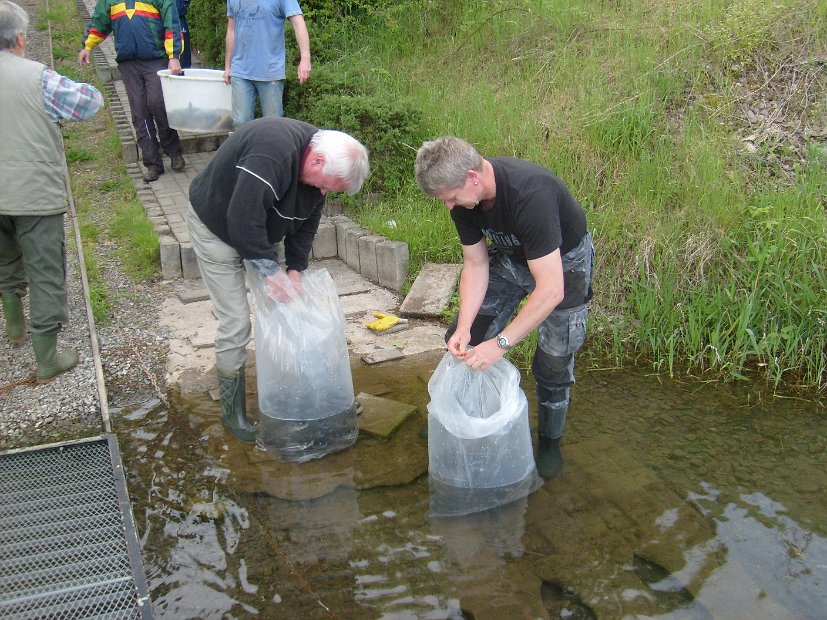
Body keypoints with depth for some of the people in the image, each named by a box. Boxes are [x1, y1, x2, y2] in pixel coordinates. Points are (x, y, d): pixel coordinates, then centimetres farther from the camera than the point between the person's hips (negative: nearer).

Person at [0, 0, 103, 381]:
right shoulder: (36, 77, -16)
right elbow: (90, 102, -9)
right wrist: (66, 92, 9)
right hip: (36, 195, -5)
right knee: (46, 275, 3)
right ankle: (47, 361, 9)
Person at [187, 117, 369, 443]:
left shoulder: (316, 169, -10)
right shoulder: (271, 155, -38)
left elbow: (307, 221, 1)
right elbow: (242, 221, -37)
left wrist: (295, 268, -9)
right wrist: (271, 270, -28)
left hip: (258, 229, 8)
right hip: (216, 228, -8)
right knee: (236, 323, -8)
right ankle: (232, 410, 7)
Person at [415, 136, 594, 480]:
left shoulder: (530, 195, -41)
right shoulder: (464, 198, -19)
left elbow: (551, 289, -41)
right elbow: (475, 264, -9)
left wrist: (501, 343, -39)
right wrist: (464, 327, -20)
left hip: (563, 262, -6)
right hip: (509, 256, 6)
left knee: (553, 362, -7)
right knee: (461, 341, 3)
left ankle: (550, 443, 18)